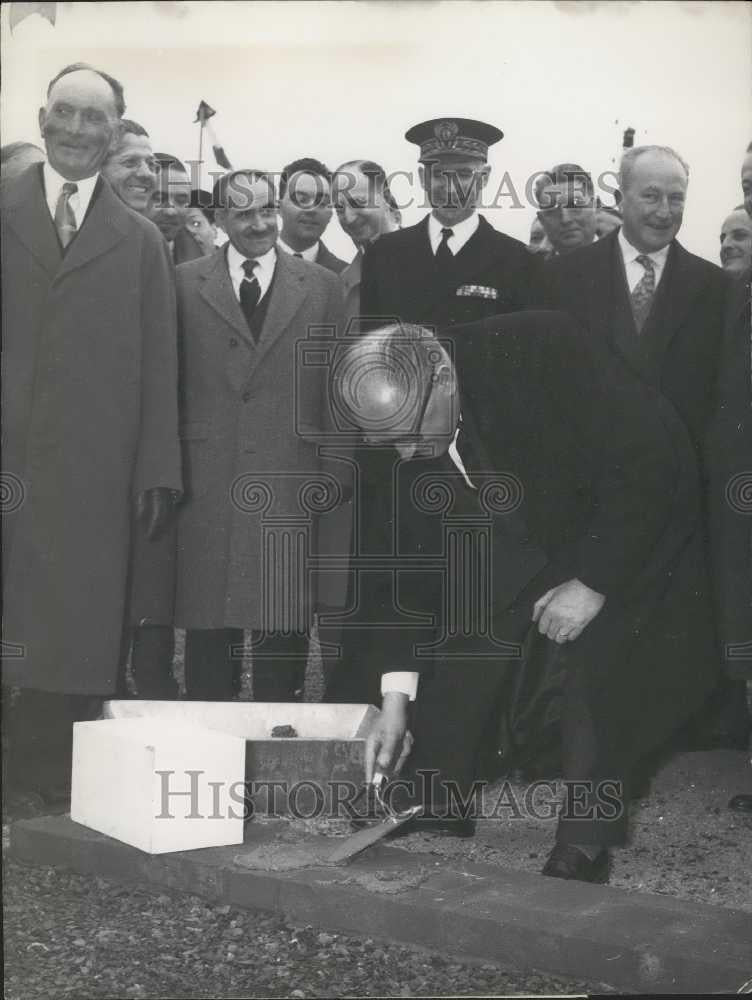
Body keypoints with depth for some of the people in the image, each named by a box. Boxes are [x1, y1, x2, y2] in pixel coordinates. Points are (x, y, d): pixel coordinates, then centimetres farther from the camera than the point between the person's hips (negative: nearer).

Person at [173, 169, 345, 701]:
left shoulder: (323, 287, 9)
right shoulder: (183, 284, 7)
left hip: (293, 492, 0)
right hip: (206, 490, 0)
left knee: (285, 631, 4)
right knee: (208, 632, 5)